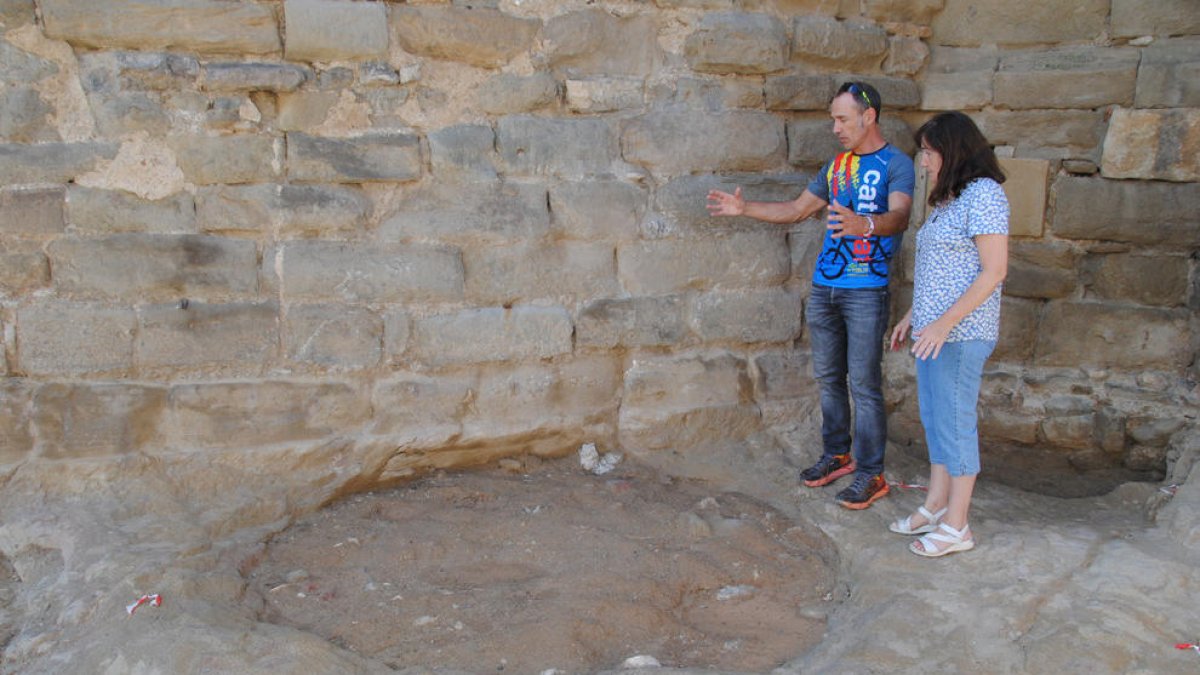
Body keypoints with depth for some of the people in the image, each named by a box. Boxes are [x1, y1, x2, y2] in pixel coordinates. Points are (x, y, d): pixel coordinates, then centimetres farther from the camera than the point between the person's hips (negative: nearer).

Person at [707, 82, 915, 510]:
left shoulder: (896, 164, -6)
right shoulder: (836, 166, 15)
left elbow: (900, 216, -23)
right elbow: (797, 209, 22)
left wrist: (864, 224, -45)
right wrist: (744, 208, 13)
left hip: (866, 291, -7)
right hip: (824, 286, 7)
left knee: (864, 384, -4)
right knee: (828, 378, 13)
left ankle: (871, 474, 5)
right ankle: (837, 454, 28)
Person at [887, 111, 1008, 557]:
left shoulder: (983, 194, -13)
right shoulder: (948, 200, 16)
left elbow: (994, 271, -19)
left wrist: (945, 322, -23)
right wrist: (913, 316, 19)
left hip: (960, 334, -9)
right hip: (933, 331, 10)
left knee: (954, 422, -2)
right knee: (934, 417, 15)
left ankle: (956, 527, 9)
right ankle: (936, 506, 28)